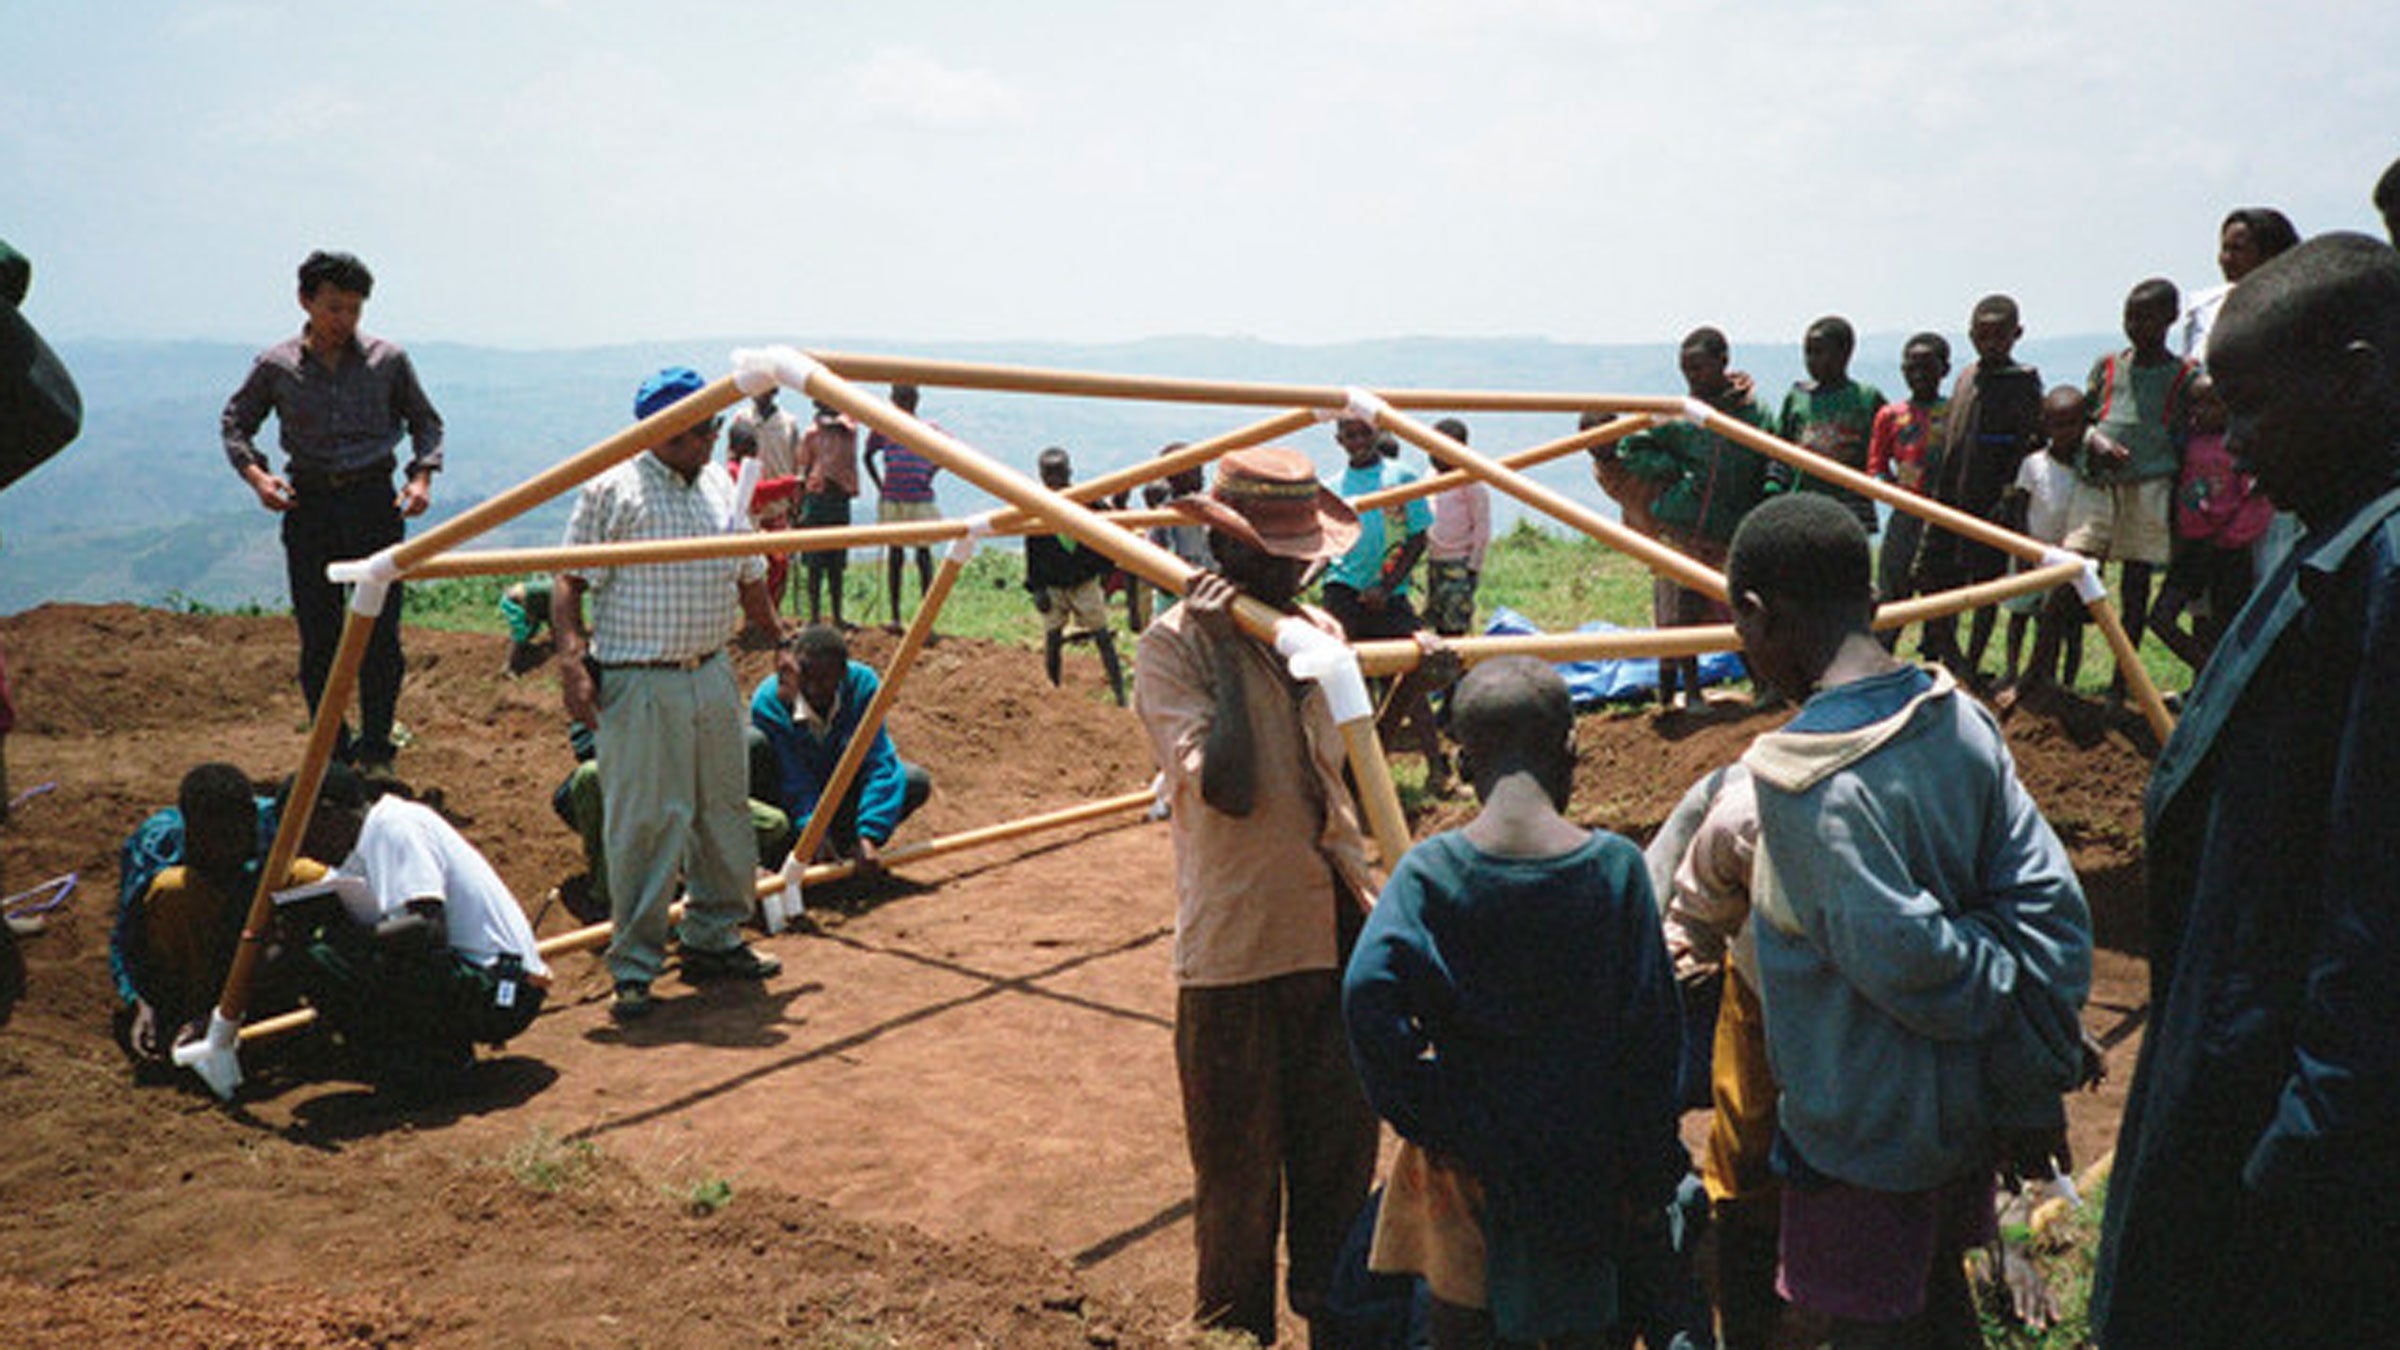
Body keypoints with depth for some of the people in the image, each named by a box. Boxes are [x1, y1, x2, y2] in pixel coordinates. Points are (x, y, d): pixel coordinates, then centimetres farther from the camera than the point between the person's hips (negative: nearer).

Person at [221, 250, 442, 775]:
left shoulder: (388, 360, 3)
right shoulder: (276, 366, 3)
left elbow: (425, 420, 15)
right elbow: (236, 422, 16)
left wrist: (422, 474, -1)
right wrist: (254, 474, -2)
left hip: (374, 501, -1)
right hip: (308, 505, 1)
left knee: (379, 633, -2)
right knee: (318, 639, 3)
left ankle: (375, 752, 12)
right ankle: (332, 755, 15)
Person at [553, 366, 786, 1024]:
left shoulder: (720, 488, 13)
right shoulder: (611, 489, -6)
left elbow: (751, 579, 22)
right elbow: (569, 581, -7)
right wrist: (573, 661, -18)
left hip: (713, 675, 7)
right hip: (639, 684, -6)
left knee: (724, 812, 11)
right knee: (645, 822, -6)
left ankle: (714, 941, 25)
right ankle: (633, 968, 3)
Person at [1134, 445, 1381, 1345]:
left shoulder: (1320, 630, 11)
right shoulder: (1173, 645, -10)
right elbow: (1228, 788, -22)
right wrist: (1228, 651, -20)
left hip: (1339, 932, 6)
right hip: (1235, 944, -6)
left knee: (1343, 1151, 15)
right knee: (1239, 1169, 7)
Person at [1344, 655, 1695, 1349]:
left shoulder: (1429, 870, -11)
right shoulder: (1614, 865, -10)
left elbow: (1368, 994, -23)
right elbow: (1651, 1037, -8)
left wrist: (1423, 1114, -10)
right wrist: (1650, 1178, 1)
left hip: (1467, 1158, 0)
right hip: (1586, 1159, 0)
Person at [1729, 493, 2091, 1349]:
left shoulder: (1802, 774, -26)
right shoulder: (1960, 718, -5)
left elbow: (1908, 958, -28)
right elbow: (2050, 901, -5)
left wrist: (2009, 1022, -8)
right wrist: (2037, 1087, 0)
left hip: (1865, 1134, -7)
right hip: (1965, 1111, 7)